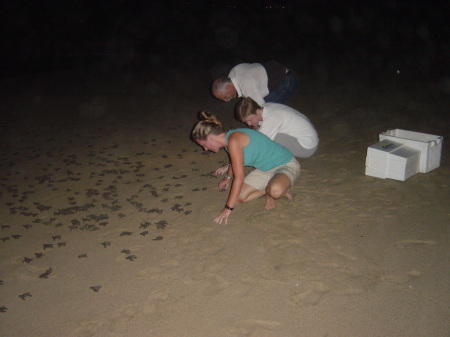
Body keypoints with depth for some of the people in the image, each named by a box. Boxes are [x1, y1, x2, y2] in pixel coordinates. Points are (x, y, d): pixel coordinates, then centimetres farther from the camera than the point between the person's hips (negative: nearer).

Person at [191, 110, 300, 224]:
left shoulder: (234, 140, -27)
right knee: (240, 197, -6)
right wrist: (228, 177, 41)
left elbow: (239, 177, -28)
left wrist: (228, 208, -24)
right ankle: (268, 189, 11)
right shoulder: (228, 139, 1)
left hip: (287, 165, -8)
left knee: (275, 191, -40)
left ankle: (270, 194, -6)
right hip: (265, 169, 9)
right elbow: (234, 161, 26)